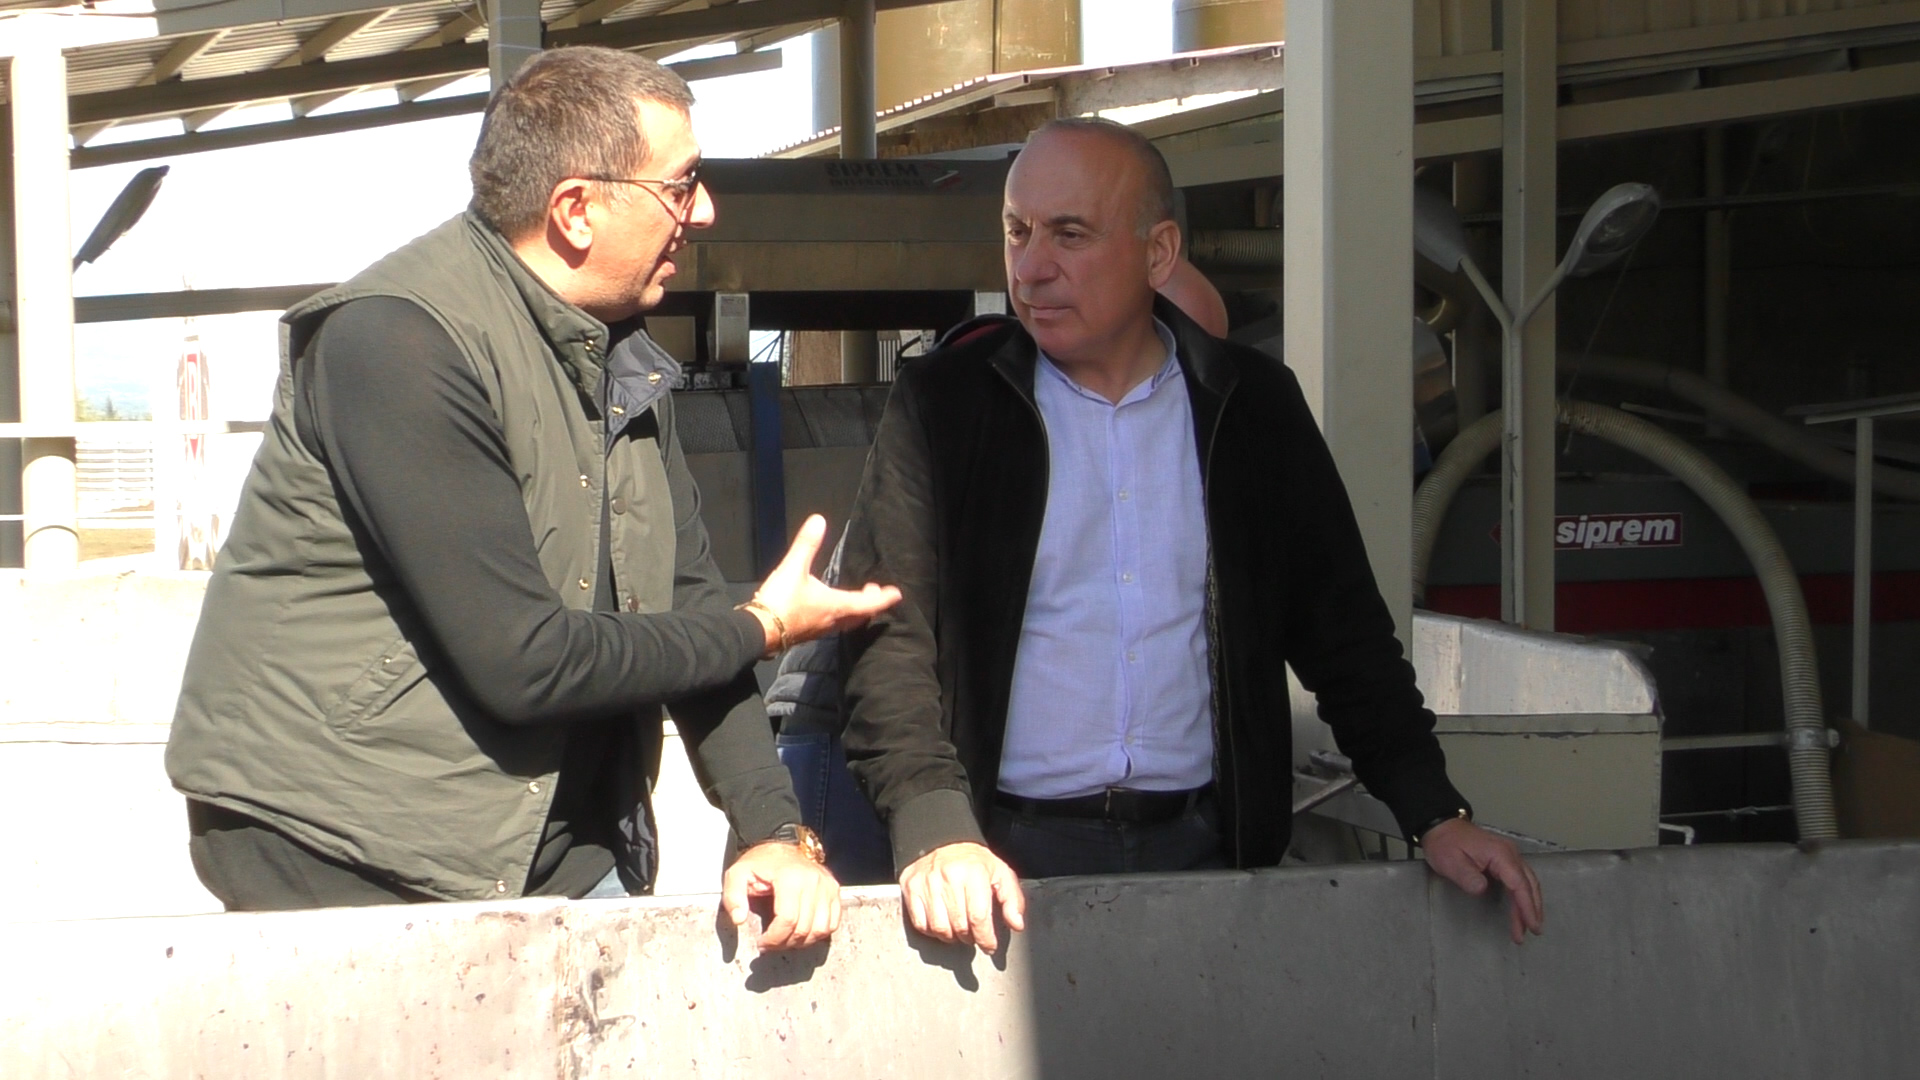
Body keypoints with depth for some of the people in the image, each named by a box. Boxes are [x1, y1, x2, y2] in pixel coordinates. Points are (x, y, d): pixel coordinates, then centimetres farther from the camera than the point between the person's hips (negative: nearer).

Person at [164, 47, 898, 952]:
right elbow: (524, 661, -22)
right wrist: (762, 630, -8)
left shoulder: (625, 357, 10)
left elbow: (688, 605, 9)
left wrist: (775, 832, -6)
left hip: (561, 863, 7)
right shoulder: (401, 341, -18)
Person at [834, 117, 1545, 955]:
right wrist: (936, 832, -21)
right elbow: (886, 635, -7)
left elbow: (1343, 632, 12)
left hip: (1206, 852, 2)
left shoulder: (1253, 406, 9)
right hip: (1013, 861, -2)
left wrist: (1437, 817, 3)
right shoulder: (942, 405, 2)